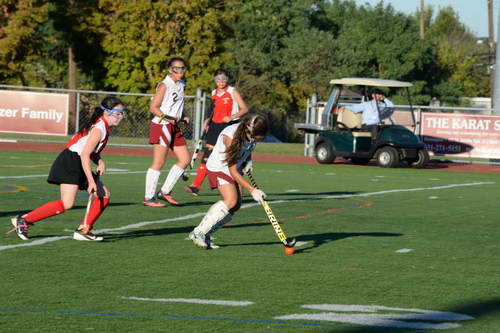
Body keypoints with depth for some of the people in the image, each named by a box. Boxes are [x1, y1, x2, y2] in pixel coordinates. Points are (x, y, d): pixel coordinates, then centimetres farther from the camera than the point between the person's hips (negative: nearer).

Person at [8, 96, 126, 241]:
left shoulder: (104, 127, 13)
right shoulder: (98, 129, -17)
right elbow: (84, 155, -22)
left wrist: (100, 161, 0)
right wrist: (91, 181, -22)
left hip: (79, 166, 10)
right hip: (69, 163, -10)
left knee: (104, 195, 9)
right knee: (67, 203, -20)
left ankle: (83, 230, 9)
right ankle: (23, 220, -13)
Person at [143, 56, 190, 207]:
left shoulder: (180, 85, 14)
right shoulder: (164, 85, -11)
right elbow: (153, 107, -14)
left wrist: (182, 118, 10)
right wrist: (167, 118, -23)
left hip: (174, 127, 9)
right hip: (161, 126, -9)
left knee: (185, 159, 7)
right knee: (158, 163, -6)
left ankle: (165, 192, 13)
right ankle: (149, 197, -1)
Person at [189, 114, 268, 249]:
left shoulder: (252, 133, -13)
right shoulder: (230, 137, -34)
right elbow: (232, 171, -31)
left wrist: (248, 161, -6)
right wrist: (252, 190, -33)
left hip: (237, 167, 8)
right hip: (219, 167, -7)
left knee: (236, 206, -5)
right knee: (231, 200, -25)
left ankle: (205, 235, 2)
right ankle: (198, 232, -21)